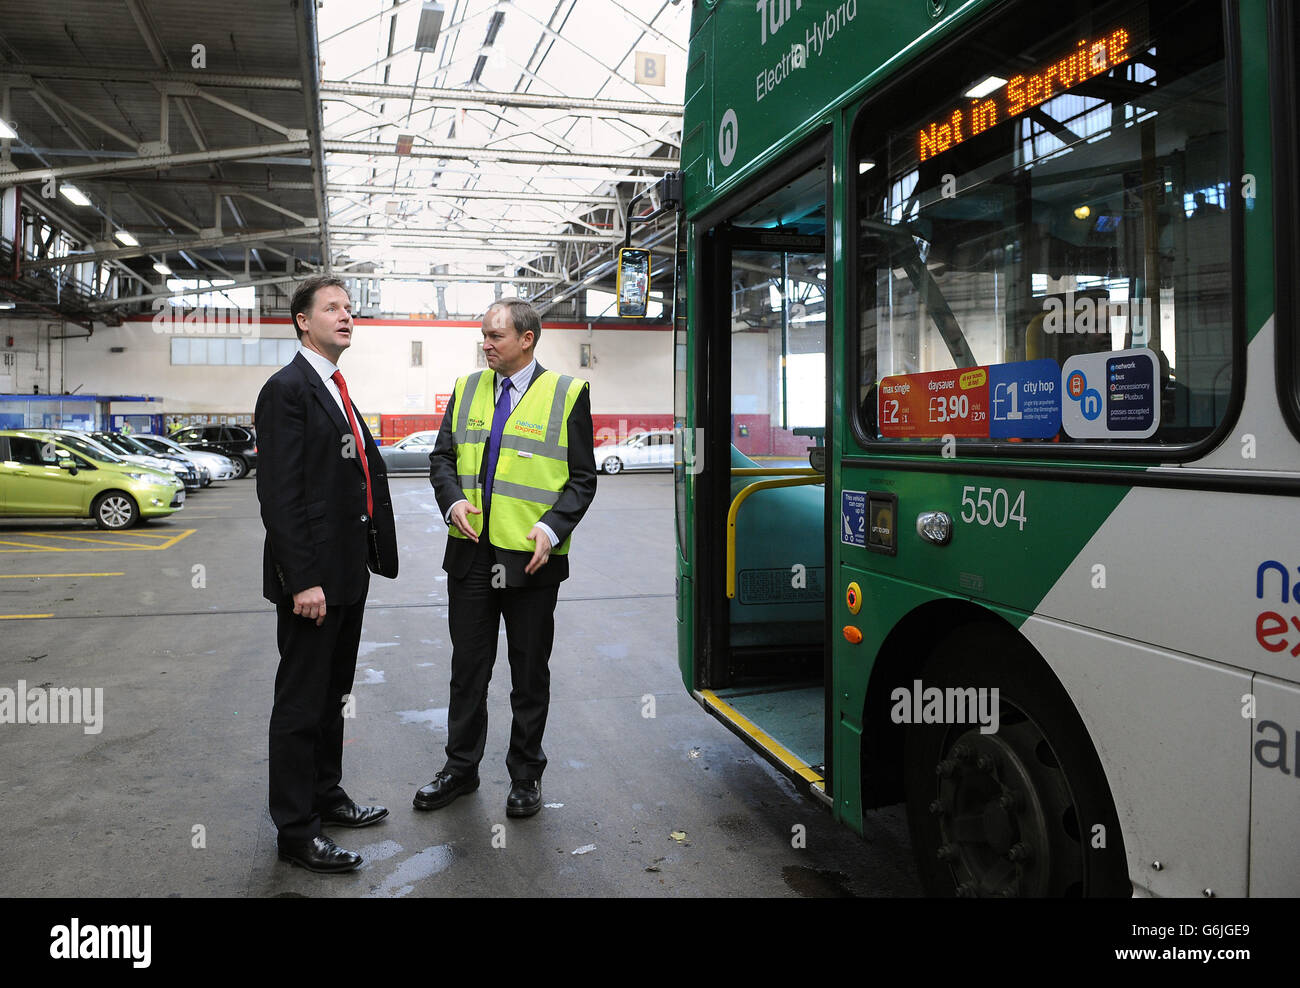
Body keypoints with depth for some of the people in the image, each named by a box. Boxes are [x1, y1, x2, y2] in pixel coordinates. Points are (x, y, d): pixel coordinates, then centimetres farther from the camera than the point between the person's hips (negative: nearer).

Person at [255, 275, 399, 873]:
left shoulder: (338, 391, 15)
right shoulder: (287, 389, -13)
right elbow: (279, 493, -19)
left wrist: (368, 556, 13)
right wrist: (303, 580, -23)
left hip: (347, 572, 9)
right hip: (311, 576, -9)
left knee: (331, 694, 20)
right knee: (301, 702, 3)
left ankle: (326, 796, 35)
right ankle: (295, 830, 16)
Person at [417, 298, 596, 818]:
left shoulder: (567, 393, -3)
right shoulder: (466, 389, 9)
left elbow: (582, 478, -3)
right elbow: (442, 458, 12)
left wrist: (553, 526, -18)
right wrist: (452, 500, -9)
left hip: (532, 560, -3)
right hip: (470, 556, 3)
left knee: (530, 675, 11)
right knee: (468, 668, 14)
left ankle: (526, 775, 27)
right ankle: (460, 767, 31)